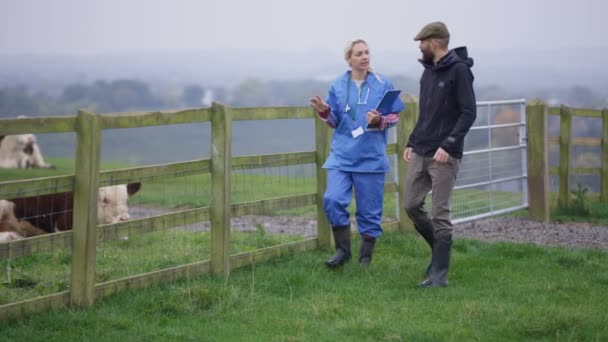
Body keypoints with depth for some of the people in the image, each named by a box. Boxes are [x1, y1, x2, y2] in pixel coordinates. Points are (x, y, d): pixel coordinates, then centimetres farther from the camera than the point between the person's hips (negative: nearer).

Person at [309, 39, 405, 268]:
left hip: (371, 157, -1)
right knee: (332, 199, -16)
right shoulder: (338, 86, 7)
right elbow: (335, 122, 12)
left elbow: (394, 116, 5)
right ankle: (343, 250, 1)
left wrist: (380, 120, -16)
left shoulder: (382, 84, 3)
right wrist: (324, 111, -8)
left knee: (369, 210, 2)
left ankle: (366, 258, 17)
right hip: (342, 155, 1)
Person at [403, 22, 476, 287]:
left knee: (440, 214, -6)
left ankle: (439, 273, -1)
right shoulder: (428, 71, 15)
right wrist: (412, 143, 12)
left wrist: (448, 146, -21)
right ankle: (439, 250, 26)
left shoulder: (459, 70, -9)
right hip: (420, 153, 8)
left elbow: (469, 113, -15)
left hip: (444, 156, -8)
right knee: (411, 205, 7)